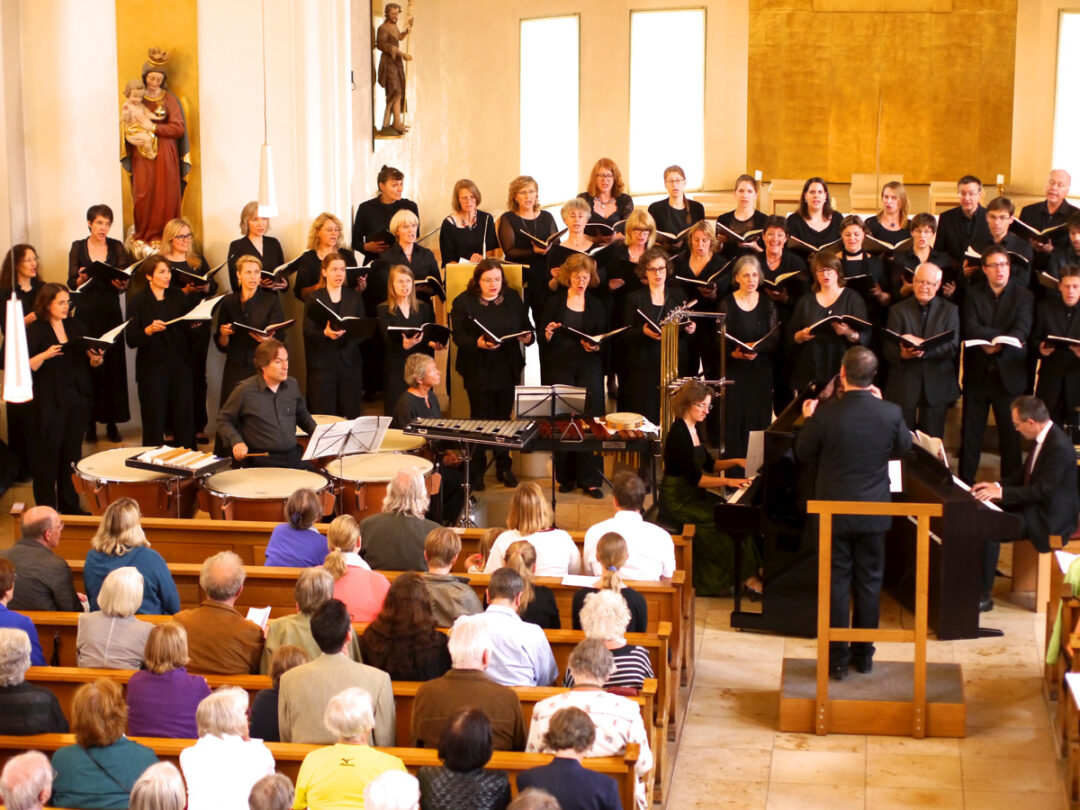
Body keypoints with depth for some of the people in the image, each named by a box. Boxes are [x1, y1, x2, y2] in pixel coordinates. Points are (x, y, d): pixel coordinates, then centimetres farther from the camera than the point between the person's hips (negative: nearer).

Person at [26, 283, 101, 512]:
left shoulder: (75, 325, 9)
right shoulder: (36, 330, -6)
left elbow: (88, 360, 14)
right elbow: (26, 367, -12)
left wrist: (96, 359, -7)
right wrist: (44, 355, -28)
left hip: (77, 400, 5)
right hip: (49, 403, -5)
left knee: (72, 455, 12)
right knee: (47, 455, 0)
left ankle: (70, 506, 23)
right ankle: (45, 510, 10)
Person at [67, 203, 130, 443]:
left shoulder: (117, 247, 7)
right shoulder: (78, 247, 5)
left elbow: (126, 279, 1)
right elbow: (72, 283, 1)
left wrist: (122, 284, -21)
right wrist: (82, 278, -20)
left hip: (111, 312, 1)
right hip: (86, 312, -1)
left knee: (113, 364, -2)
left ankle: (112, 422, 3)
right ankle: (90, 421, 3)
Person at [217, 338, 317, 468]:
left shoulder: (292, 385, 8)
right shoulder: (245, 391, -8)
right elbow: (223, 420, 3)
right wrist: (236, 441, -13)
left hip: (293, 457, 5)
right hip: (260, 461, -5)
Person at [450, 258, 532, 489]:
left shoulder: (513, 298, 5)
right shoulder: (463, 302, -6)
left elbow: (525, 326, 9)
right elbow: (458, 336, -10)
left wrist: (527, 337, -14)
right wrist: (478, 344, -28)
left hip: (507, 369, 3)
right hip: (478, 372, -3)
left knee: (504, 417, 11)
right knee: (481, 418, 5)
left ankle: (503, 466, 25)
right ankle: (476, 469, 17)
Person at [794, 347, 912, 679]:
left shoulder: (825, 413, -17)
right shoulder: (891, 413, -12)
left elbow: (803, 454, -5)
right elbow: (903, 448, 7)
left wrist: (808, 420, 11)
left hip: (834, 513, -1)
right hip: (874, 513, 2)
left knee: (836, 583, 7)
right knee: (869, 582, 14)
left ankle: (837, 659, 11)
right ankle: (864, 655, 23)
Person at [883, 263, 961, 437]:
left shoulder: (950, 310, 8)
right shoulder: (898, 310, 8)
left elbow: (953, 346, -6)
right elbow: (889, 349, -2)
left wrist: (924, 346, -22)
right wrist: (902, 354, -25)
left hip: (937, 386, 0)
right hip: (903, 386, 0)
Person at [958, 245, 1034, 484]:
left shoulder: (1023, 296, 2)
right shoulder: (973, 294, 7)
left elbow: (1022, 330, -11)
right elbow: (970, 329, -7)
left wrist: (997, 344, -27)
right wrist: (1002, 336, -19)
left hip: (1009, 375, -1)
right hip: (977, 373, 2)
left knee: (1010, 434, 2)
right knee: (970, 431, 6)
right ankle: (965, 481, 15)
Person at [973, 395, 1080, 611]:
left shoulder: (1059, 447, -25)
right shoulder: (1043, 437, 6)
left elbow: (1043, 491, -27)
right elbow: (1026, 474, 18)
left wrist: (1001, 492, -26)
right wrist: (997, 485, 4)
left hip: (1051, 517, -10)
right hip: (1036, 505, 10)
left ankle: (984, 596, -14)